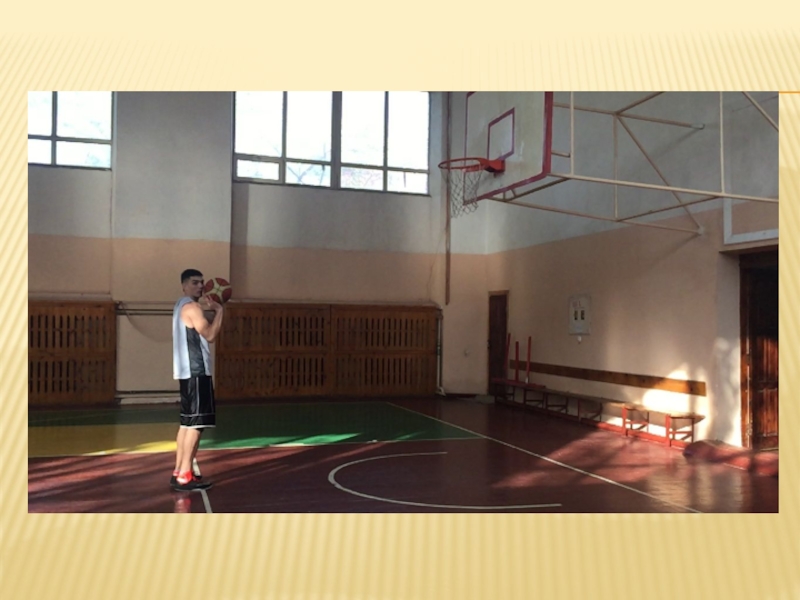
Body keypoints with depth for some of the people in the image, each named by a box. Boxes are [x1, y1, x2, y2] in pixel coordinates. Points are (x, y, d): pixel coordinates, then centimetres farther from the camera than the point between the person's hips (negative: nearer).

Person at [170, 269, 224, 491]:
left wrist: (211, 310, 14)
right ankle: (185, 476, -8)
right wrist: (219, 310, -9)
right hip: (196, 371, -11)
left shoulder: (182, 306, 20)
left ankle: (179, 472, 17)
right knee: (196, 423, -9)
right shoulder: (191, 306, -12)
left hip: (188, 370, 11)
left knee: (187, 422, 13)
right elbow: (210, 335, -19)